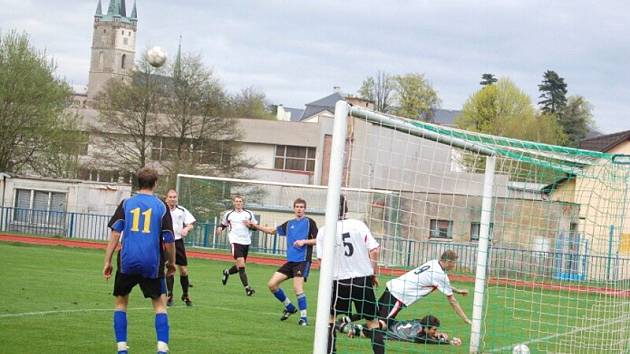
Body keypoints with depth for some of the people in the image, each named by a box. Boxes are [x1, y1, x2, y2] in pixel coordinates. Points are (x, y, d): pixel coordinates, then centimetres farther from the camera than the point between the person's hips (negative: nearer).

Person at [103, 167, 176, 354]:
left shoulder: (126, 204, 5)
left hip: (127, 262, 1)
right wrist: (171, 263, 16)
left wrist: (107, 261, 2)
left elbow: (115, 234, -1)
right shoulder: (161, 207, 2)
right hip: (152, 264, -1)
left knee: (121, 302, 17)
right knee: (160, 304, 9)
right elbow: (169, 241, 2)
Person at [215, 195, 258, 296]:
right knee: (241, 264, -18)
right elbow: (223, 224, 20)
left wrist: (250, 224, -9)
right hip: (235, 241, -4)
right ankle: (247, 287, -17)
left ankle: (227, 272, 44)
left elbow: (256, 226, 11)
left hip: (246, 242, 4)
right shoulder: (228, 214, 6)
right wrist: (220, 228, -2)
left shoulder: (249, 214, 8)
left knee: (240, 266, 13)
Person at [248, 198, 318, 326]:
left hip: (303, 260, -7)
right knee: (272, 284, 2)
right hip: (290, 261, 7)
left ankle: (303, 317, -9)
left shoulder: (309, 222, -1)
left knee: (297, 288, -20)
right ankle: (289, 308, 18)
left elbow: (318, 240, -5)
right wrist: (255, 226, 12)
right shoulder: (289, 223, 15)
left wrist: (304, 241, -18)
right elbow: (272, 230, 20)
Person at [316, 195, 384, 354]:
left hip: (339, 281, -1)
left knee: (329, 317, 17)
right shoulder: (359, 225, 0)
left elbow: (323, 259, -6)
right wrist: (372, 273, 8)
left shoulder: (324, 231, -2)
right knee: (373, 321, 9)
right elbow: (374, 250, -3)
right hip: (363, 278, 1)